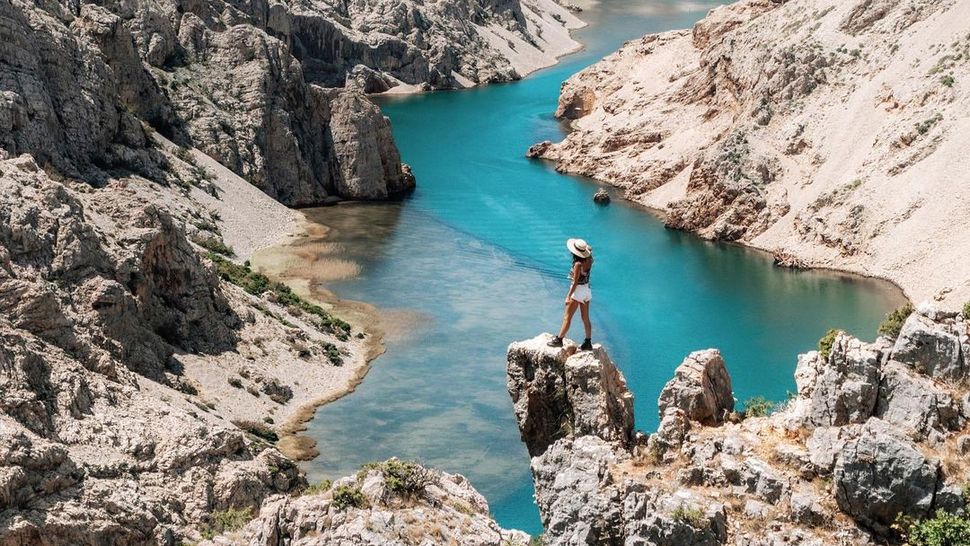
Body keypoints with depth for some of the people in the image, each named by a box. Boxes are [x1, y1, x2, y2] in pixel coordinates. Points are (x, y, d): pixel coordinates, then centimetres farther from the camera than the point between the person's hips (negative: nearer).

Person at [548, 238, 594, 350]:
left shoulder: (578, 264, -22)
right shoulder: (589, 260, -3)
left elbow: (575, 282, -20)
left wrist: (568, 296, -15)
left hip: (578, 290, -8)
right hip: (587, 290, 8)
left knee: (567, 317, 1)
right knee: (585, 318, 14)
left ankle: (559, 340, 7)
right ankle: (588, 343, 19)